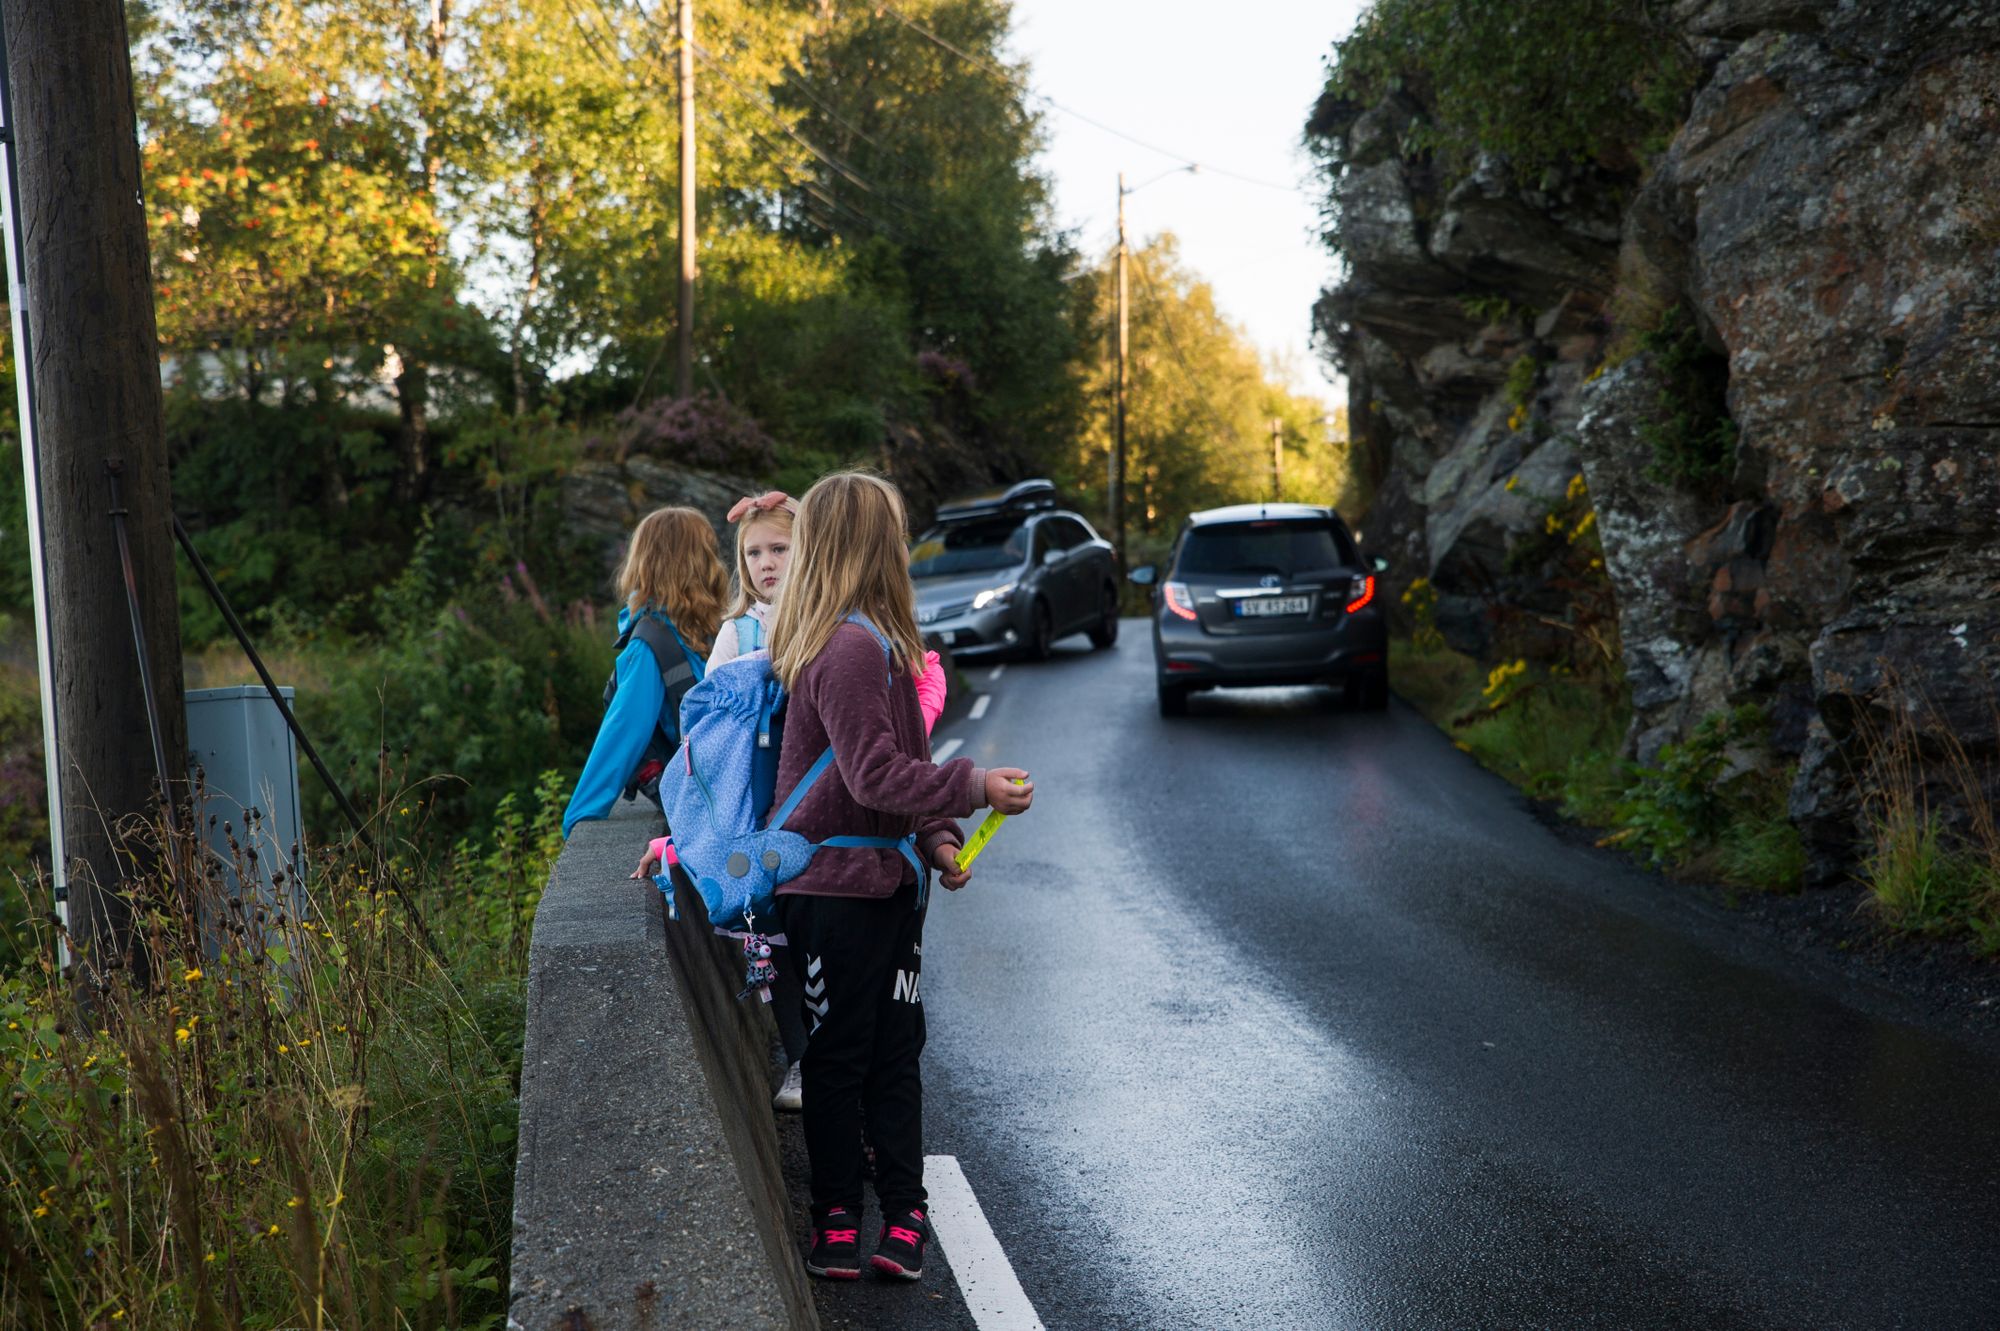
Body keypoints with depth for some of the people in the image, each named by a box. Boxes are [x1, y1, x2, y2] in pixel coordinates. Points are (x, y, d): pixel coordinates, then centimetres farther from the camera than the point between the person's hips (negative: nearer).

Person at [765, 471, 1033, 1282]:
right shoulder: (850, 648, -21)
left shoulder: (872, 640, 12)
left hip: (886, 880, 9)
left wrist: (936, 837, 8)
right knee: (840, 1057, 4)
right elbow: (875, 775, -25)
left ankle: (904, 1212, 23)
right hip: (840, 887, -9)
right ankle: (837, 1216, 18)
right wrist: (975, 788, -24)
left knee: (895, 1051, 13)